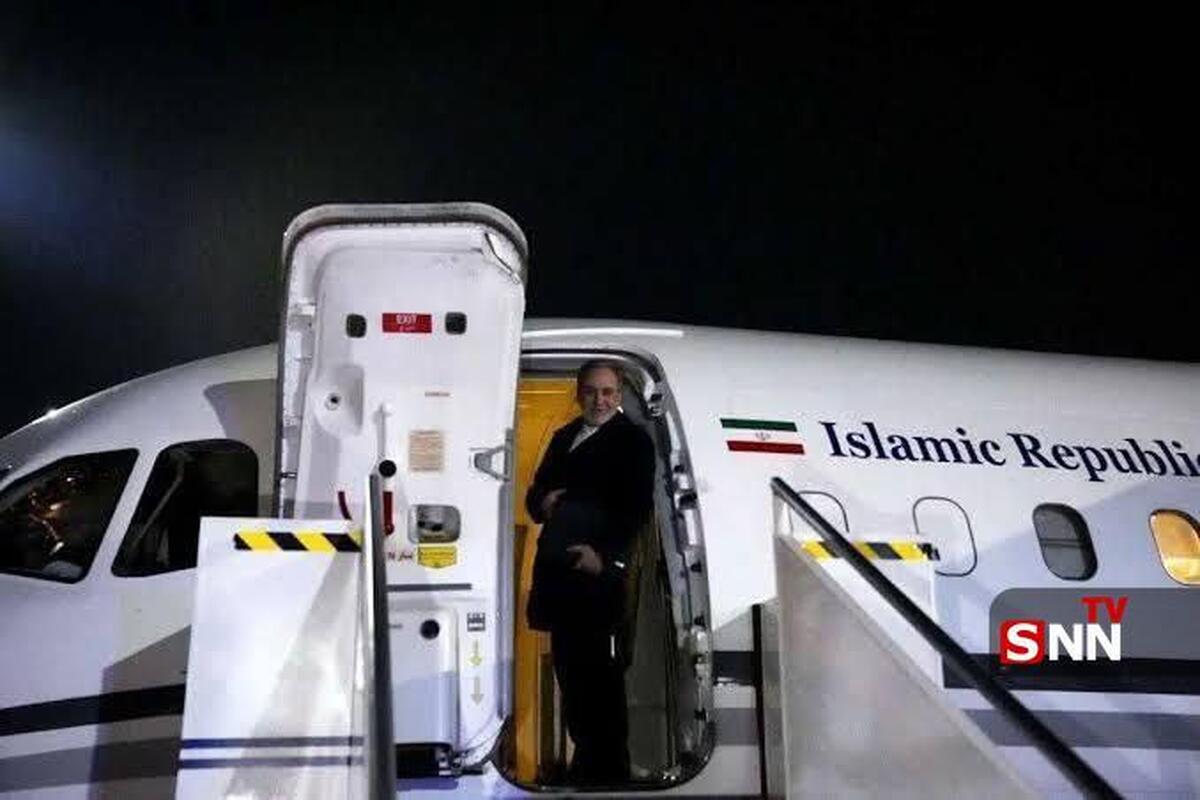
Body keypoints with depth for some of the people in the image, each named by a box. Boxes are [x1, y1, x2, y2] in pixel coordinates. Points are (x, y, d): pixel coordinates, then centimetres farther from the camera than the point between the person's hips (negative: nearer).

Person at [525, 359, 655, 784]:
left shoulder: (633, 440, -1)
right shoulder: (564, 437, 21)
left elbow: (637, 506, -10)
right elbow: (536, 491, 22)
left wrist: (605, 555, -20)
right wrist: (544, 502, -2)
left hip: (597, 570, -7)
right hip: (557, 569, 7)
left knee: (597, 669, -7)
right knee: (569, 665, 11)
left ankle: (609, 766, 0)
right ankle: (585, 757, 21)